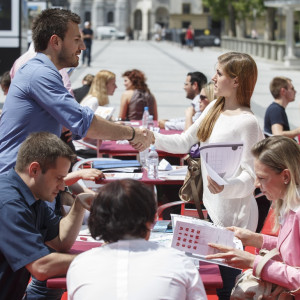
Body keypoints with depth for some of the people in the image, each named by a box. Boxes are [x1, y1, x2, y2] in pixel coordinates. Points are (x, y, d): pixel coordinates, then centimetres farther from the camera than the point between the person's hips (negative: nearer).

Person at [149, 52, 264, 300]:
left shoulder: (247, 123, -18)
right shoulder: (214, 108, 7)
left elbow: (251, 177, -20)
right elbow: (185, 142, 14)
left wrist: (225, 187, -39)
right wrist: (154, 138, 1)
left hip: (234, 215, -8)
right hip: (212, 207, 8)